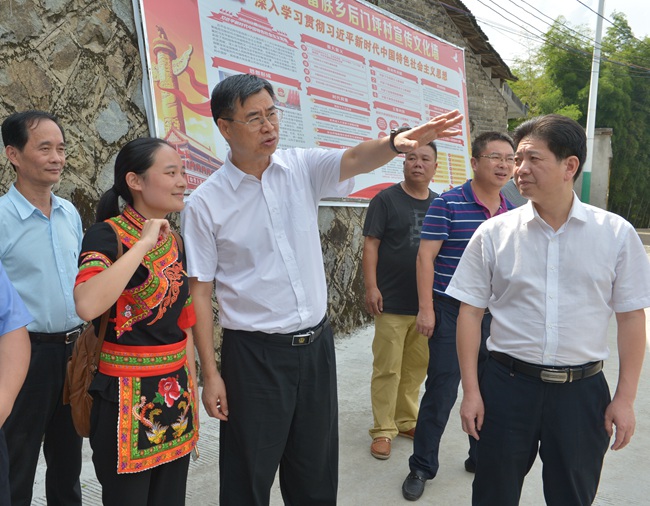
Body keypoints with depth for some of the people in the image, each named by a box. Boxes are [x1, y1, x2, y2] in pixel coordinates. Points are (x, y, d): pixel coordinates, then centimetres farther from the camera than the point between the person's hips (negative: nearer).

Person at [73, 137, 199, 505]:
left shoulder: (174, 241, 7)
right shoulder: (107, 235, -14)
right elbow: (88, 305, -34)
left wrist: (191, 393, 14)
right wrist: (143, 244, -27)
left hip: (175, 394, 7)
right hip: (128, 397, -6)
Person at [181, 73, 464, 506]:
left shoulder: (303, 169, -1)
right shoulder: (205, 203, -9)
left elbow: (356, 160, -19)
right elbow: (200, 291, -7)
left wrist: (397, 142, -41)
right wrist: (210, 374, -8)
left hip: (317, 343, 4)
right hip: (254, 353, -3)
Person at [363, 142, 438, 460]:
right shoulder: (386, 200, -2)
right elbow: (371, 245, -6)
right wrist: (371, 286, -13)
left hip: (427, 302, 5)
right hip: (392, 303, -4)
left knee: (416, 368, 12)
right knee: (387, 369, 1)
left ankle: (406, 421, 27)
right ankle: (383, 430, 12)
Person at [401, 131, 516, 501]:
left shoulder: (511, 212, 7)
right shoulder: (448, 204, -11)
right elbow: (426, 256, -11)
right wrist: (426, 308, -14)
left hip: (494, 314, 5)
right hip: (451, 311, -5)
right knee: (442, 391, 0)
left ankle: (482, 458, 34)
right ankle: (422, 467, 17)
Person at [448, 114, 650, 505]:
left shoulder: (617, 234, -4)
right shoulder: (494, 233, -4)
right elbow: (470, 312, -1)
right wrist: (471, 392, -2)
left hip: (583, 389, 1)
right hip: (507, 384, 0)